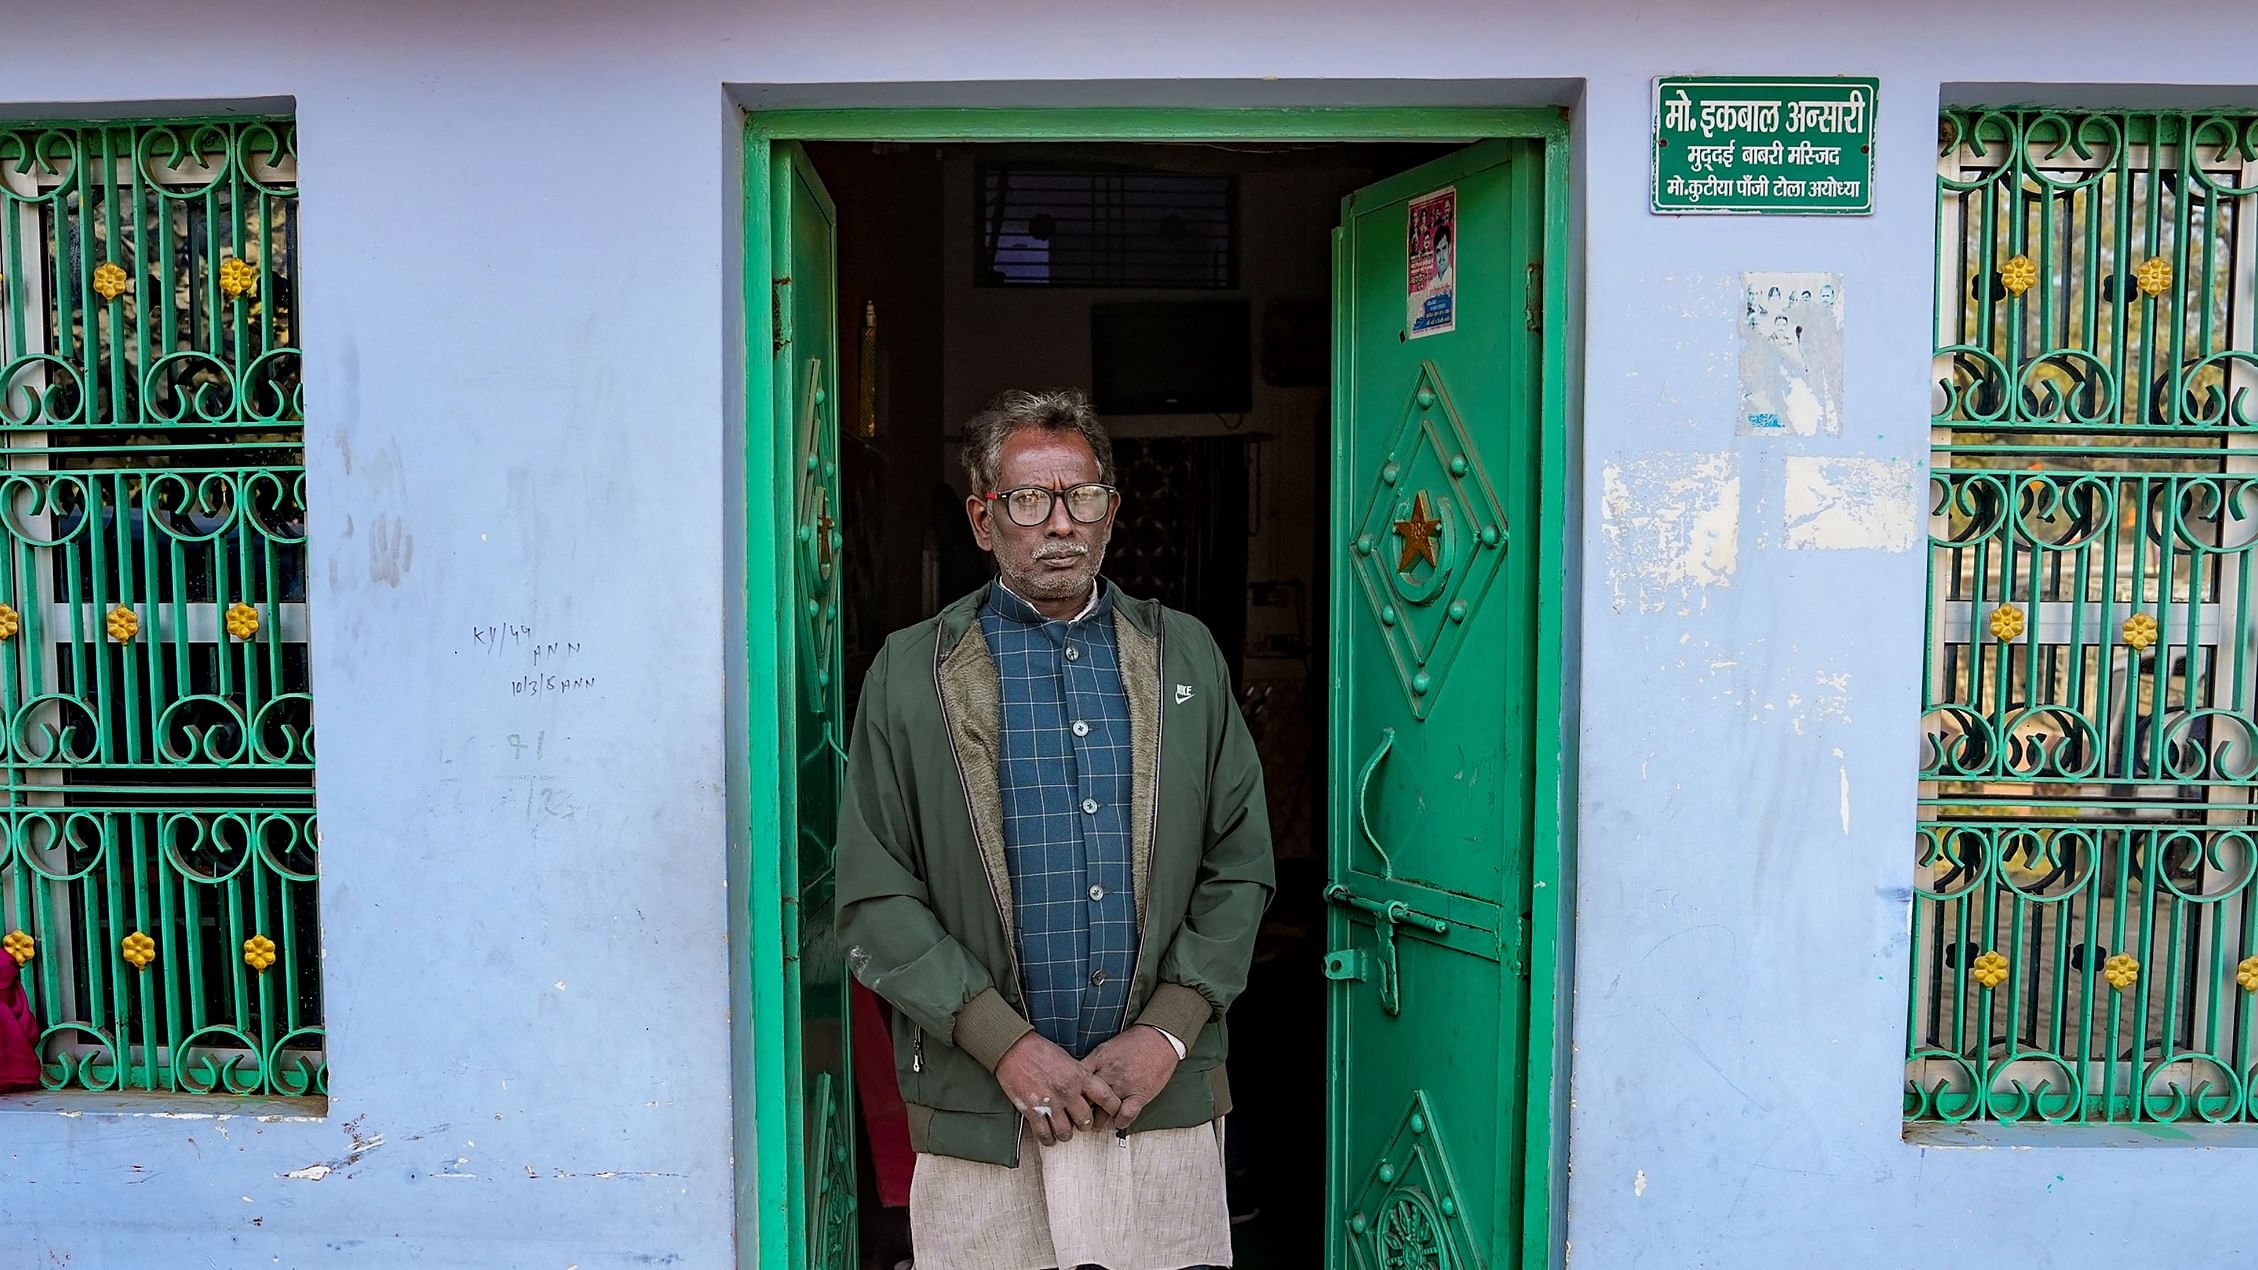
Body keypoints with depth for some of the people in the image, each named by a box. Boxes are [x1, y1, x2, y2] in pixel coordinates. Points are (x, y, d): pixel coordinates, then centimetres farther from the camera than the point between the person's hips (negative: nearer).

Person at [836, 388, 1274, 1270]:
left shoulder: (1185, 656, 7)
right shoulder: (910, 672, 0)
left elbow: (1240, 866, 6)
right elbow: (874, 900, -3)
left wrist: (1169, 1030, -5)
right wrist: (1004, 1043, -11)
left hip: (1167, 1099, 2)